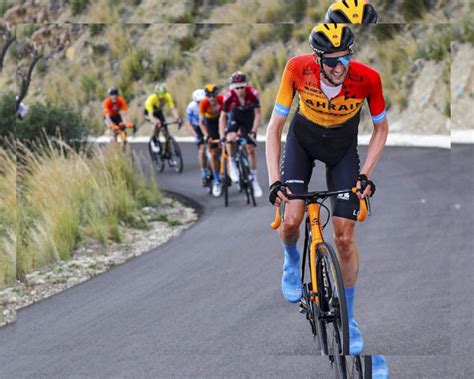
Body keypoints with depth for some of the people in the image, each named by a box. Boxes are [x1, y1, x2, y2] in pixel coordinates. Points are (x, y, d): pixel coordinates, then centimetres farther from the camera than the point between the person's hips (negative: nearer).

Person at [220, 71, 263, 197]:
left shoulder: (253, 93, -32)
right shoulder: (229, 96, -31)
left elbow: (258, 114, -24)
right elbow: (223, 117, -21)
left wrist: (253, 131, -33)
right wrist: (223, 136, -27)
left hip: (249, 118, 0)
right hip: (235, 116, 0)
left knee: (251, 149, -4)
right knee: (231, 138, -30)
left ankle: (254, 180, 8)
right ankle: (232, 165, -7)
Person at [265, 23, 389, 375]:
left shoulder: (367, 78, -31)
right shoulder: (298, 68, -30)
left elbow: (381, 128, -11)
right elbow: (275, 126, -20)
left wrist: (365, 174, -20)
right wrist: (274, 179, -28)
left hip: (343, 147, 0)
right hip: (303, 138, 0)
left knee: (345, 238, -6)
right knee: (291, 220, -17)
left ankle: (348, 316, 12)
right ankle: (293, 260, 21)